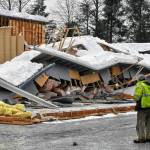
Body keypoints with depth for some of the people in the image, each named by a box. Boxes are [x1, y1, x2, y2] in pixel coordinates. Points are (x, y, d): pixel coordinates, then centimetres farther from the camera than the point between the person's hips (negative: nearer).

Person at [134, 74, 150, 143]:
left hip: (143, 106, -6)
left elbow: (136, 96, -14)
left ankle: (141, 138, 0)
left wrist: (137, 101, 5)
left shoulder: (140, 85, -7)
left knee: (140, 123, 0)